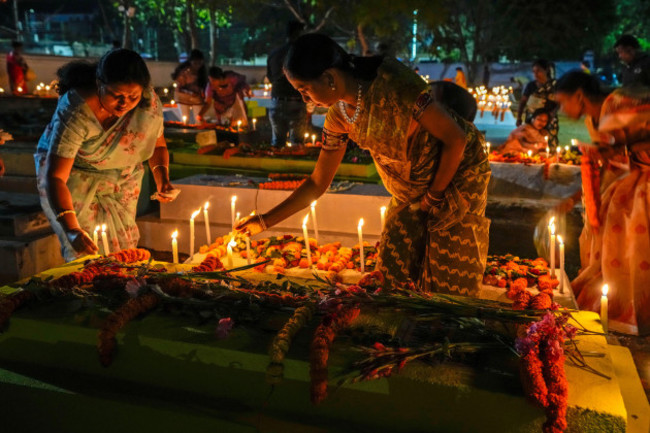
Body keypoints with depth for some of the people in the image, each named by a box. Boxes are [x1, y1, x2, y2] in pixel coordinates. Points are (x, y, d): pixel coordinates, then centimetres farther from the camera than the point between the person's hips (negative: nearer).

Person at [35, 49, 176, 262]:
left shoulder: (149, 102, -20)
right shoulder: (76, 111, -33)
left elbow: (157, 144, 1)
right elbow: (55, 177, -36)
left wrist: (162, 179, -17)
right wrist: (72, 229, -47)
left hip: (122, 179, 4)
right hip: (72, 176, -4)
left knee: (124, 249, 3)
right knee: (85, 253, -11)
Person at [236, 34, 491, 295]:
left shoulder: (392, 83, -29)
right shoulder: (338, 117, -8)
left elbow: (455, 139, -22)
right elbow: (317, 183, 1)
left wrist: (434, 196, -13)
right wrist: (265, 221, -2)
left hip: (458, 173, -6)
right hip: (409, 191, 6)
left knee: (449, 281, -2)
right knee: (392, 274, 5)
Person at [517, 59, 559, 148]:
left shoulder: (554, 85, 1)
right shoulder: (531, 85, 7)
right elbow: (522, 102, 11)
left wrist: (552, 113, -15)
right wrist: (519, 118, 4)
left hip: (549, 121, -2)